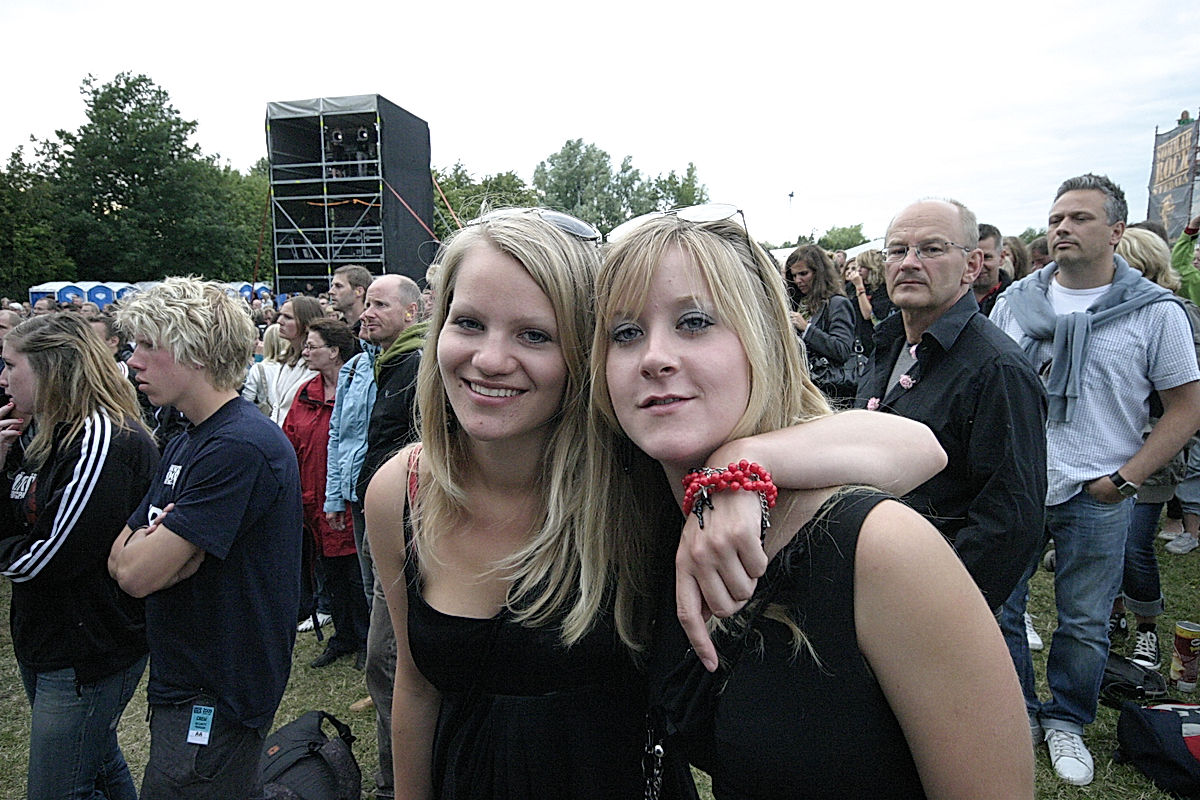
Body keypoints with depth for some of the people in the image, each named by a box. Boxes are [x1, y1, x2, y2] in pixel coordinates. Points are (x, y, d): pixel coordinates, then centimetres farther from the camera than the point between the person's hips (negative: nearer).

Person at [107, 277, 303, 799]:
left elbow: (139, 574, -23)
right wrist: (162, 542, -12)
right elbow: (120, 560, 7)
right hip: (180, 680, 9)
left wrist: (146, 543, -3)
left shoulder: (241, 447, -23)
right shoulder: (185, 443, 9)